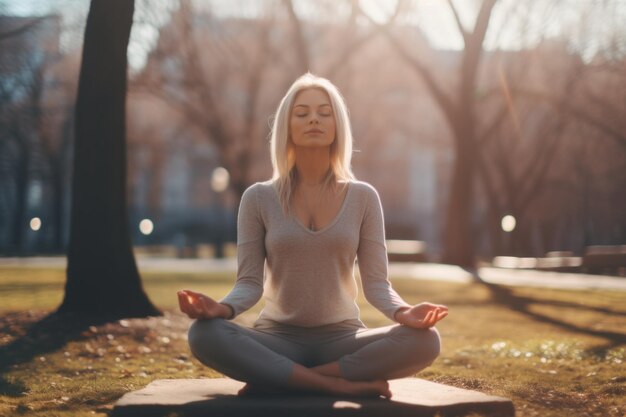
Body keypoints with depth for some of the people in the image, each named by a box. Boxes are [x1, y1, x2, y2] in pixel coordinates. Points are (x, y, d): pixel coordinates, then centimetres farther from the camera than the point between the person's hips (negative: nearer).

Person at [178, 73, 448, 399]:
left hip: (341, 339, 1)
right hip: (278, 338, -1)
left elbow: (376, 283, -2)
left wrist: (403, 313, -24)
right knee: (204, 334, -32)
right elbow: (250, 283, -4)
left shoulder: (363, 197, 2)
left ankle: (275, 380, -22)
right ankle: (342, 384, -27)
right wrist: (222, 308, -27)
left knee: (423, 341, -29)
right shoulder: (258, 198, 1)